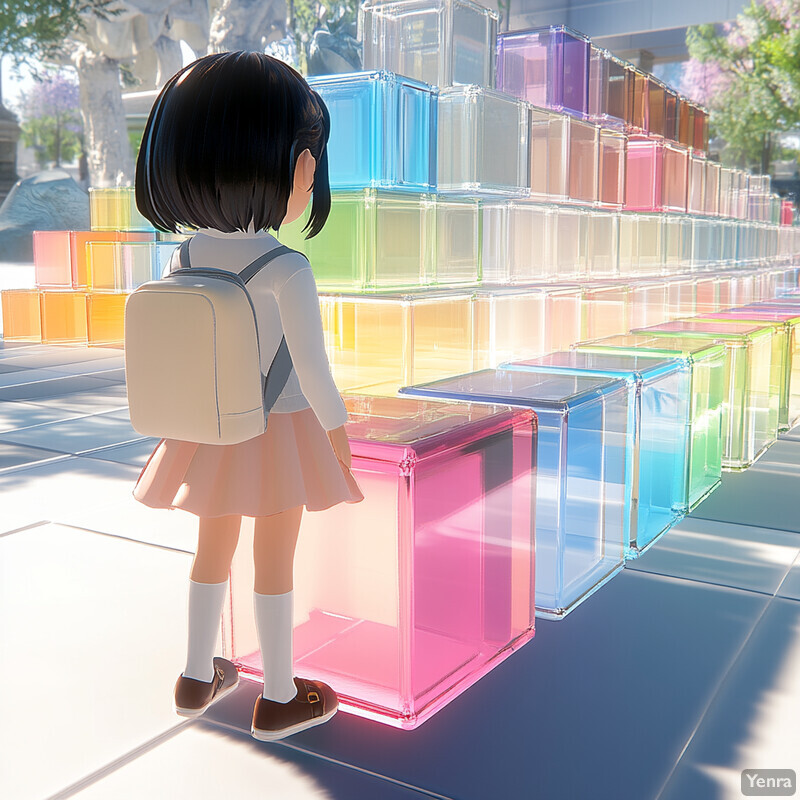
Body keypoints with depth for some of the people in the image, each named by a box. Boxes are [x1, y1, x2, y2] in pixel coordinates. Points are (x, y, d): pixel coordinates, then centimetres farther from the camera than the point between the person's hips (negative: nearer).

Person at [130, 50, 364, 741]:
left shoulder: (186, 258, -2)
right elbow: (310, 361, -20)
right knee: (275, 561, 7)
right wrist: (337, 427, -8)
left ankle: (197, 678, 35)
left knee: (214, 550, 19)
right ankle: (278, 699, 22)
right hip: (281, 432, -6)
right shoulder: (287, 269, -21)